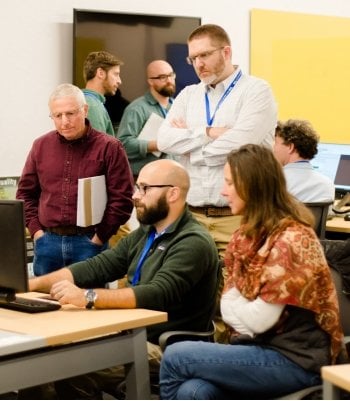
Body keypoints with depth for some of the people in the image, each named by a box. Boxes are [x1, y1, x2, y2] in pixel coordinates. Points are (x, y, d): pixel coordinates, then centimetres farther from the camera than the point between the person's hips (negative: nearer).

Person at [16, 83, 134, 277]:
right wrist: (36, 230, 4)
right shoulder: (41, 146, 9)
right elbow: (25, 193, 16)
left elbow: (122, 199, -6)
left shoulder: (109, 148, -4)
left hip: (89, 243, -4)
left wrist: (99, 238, -8)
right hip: (47, 242, 4)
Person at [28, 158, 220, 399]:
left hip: (166, 350, -8)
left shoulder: (193, 243, -15)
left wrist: (87, 297, -35)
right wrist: (33, 284, -2)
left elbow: (158, 294, -28)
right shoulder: (145, 234, 14)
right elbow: (97, 267, 9)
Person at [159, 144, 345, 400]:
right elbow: (229, 304, 9)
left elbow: (260, 319, -18)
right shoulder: (249, 234, 13)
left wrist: (235, 309, 1)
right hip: (262, 347, 7)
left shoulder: (291, 239, -16)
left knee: (175, 357, -16)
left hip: (295, 359, -7)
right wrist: (244, 319, -11)